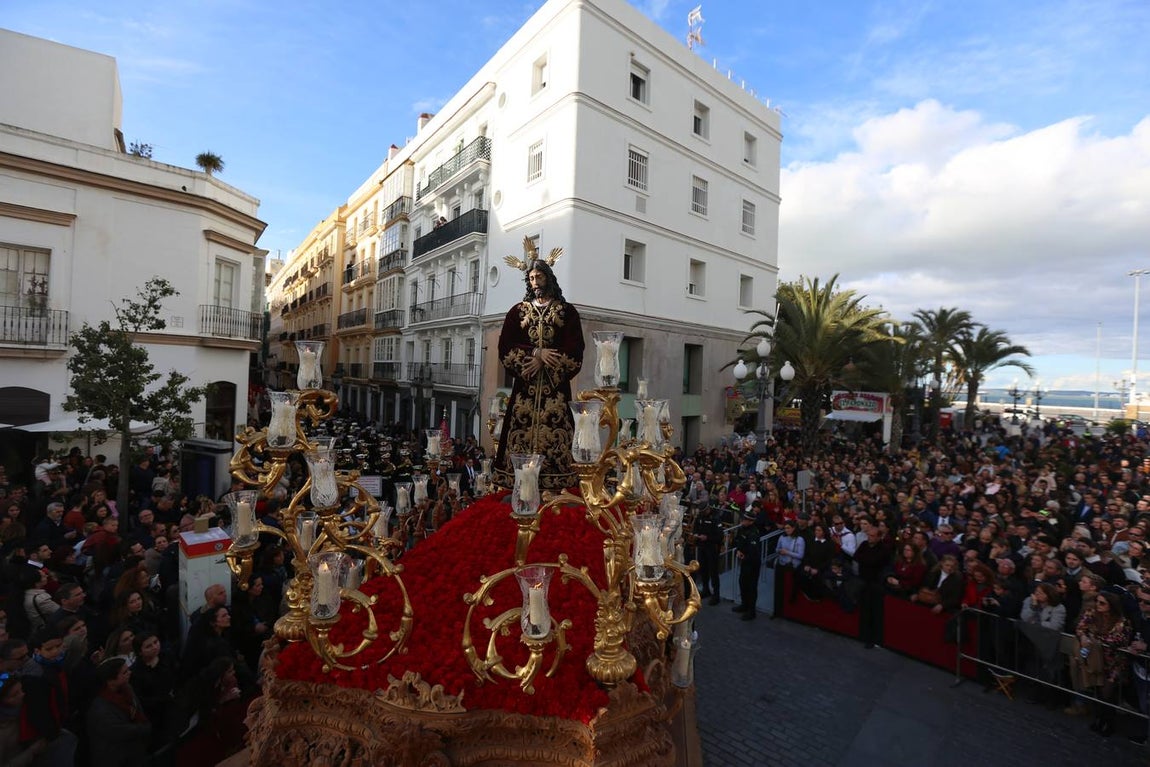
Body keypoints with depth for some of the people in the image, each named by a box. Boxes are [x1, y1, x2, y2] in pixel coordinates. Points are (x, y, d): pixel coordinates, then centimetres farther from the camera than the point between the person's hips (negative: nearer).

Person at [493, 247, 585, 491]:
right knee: (522, 434, -4)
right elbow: (505, 347, 3)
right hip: (525, 386, 2)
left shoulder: (567, 311, 9)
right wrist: (536, 353, -12)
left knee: (554, 436, -6)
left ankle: (555, 484, 0)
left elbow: (575, 351, -1)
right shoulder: (518, 311, 13)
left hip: (556, 387, -1)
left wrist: (542, 360, -11)